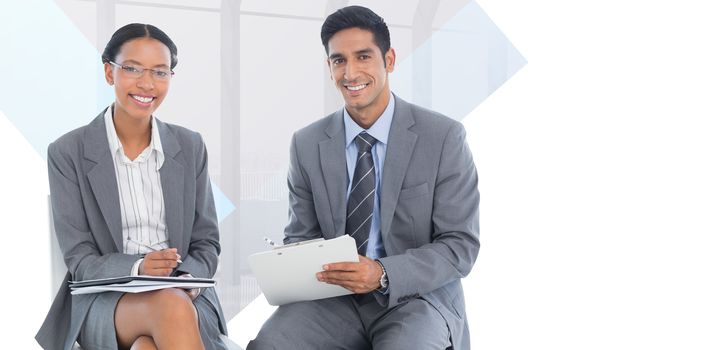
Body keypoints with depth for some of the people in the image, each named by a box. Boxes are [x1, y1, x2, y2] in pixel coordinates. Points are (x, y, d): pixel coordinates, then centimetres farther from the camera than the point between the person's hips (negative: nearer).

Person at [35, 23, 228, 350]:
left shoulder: (190, 147, 9)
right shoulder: (68, 153, 0)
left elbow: (206, 243, 11)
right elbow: (79, 260, -2)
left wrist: (186, 281, -12)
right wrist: (137, 269, -22)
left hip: (186, 295, 2)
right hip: (105, 301, -2)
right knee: (172, 307, -35)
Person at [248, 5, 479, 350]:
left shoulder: (443, 137, -5)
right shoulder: (307, 144, 6)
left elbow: (460, 245, -7)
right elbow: (301, 236, 13)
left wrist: (383, 274, -22)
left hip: (418, 298, -3)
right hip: (334, 298, 3)